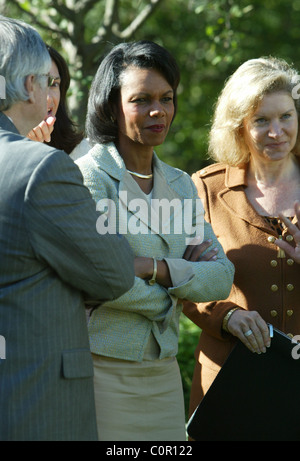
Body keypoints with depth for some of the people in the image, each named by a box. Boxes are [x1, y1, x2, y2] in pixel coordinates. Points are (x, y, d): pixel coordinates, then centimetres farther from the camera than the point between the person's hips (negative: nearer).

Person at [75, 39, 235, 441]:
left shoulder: (180, 185, 13)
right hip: (101, 370, -6)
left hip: (162, 374, 6)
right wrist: (169, 296, -4)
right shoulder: (89, 177, -9)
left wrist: (154, 268, -13)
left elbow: (221, 278, 4)